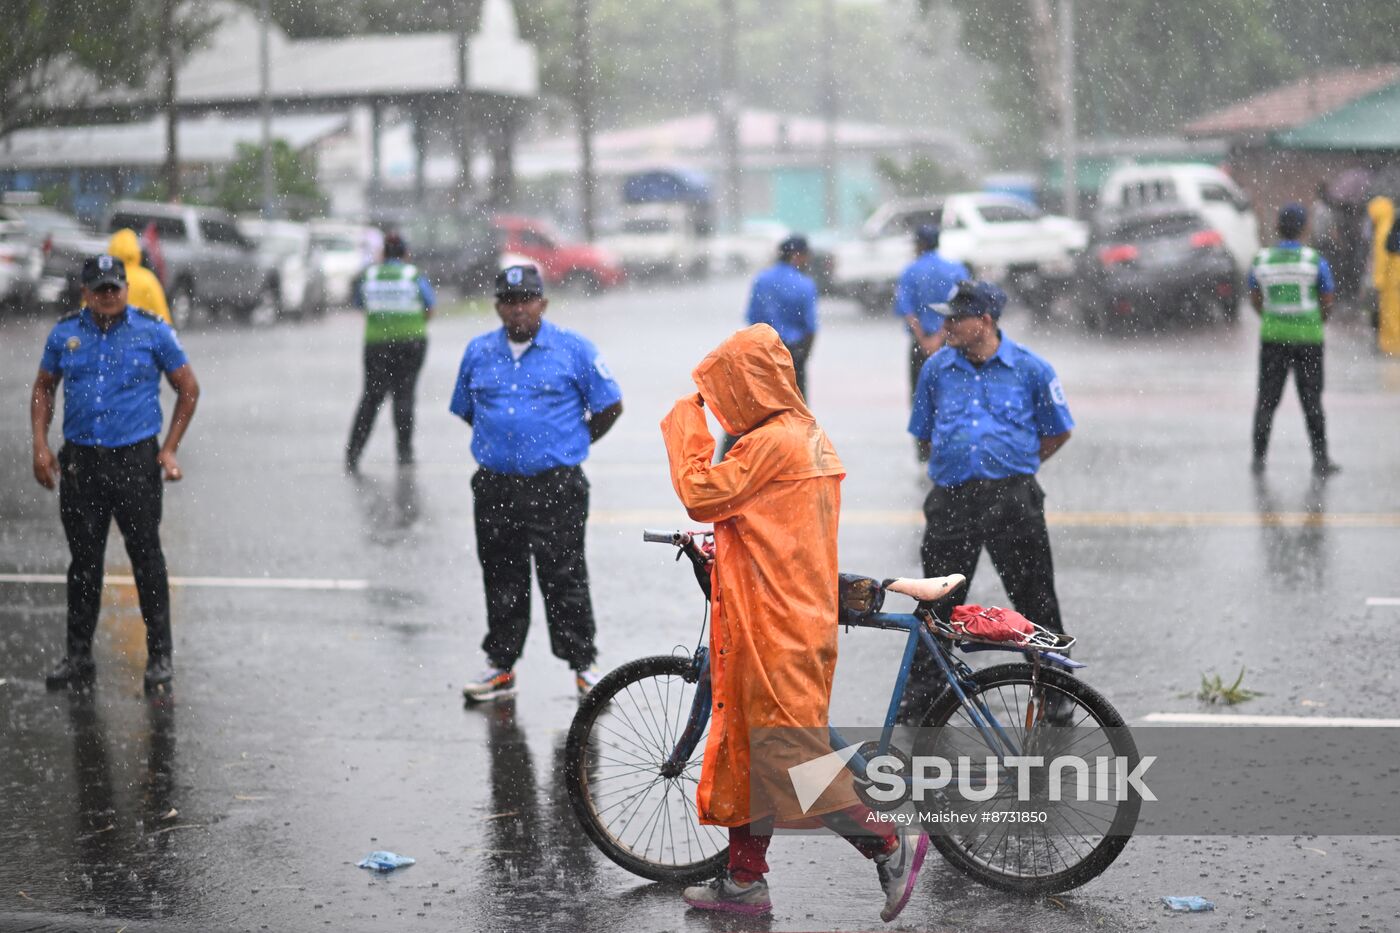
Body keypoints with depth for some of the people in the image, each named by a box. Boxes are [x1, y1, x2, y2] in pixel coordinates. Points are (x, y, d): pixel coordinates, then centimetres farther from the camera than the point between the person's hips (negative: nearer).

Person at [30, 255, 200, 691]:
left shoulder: (153, 331, -2)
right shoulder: (65, 333, 5)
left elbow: (188, 389, 5)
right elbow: (43, 388, 16)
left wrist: (169, 449, -1)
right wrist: (40, 446, 5)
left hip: (136, 459, -3)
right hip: (80, 460, 3)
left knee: (146, 556, 0)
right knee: (84, 559, 9)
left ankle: (160, 655, 9)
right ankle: (78, 655, 19)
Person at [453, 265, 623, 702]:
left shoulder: (573, 349, -1)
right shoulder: (478, 352, 10)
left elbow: (609, 406, 4)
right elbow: (465, 410, 22)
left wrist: (571, 443, 9)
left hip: (556, 486, -4)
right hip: (495, 486, 4)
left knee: (564, 577, -1)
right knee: (501, 579, 9)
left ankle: (583, 664, 8)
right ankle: (501, 665, 18)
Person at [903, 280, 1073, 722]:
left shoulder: (1030, 368, -1)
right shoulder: (936, 368, 6)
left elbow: (1057, 432, 10)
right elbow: (924, 432, 19)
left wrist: (1011, 466, 10)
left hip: (1013, 499, -2)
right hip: (951, 500, 2)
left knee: (1036, 602, 3)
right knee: (938, 604, 5)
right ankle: (918, 704, 15)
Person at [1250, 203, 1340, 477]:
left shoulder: (1261, 260, -3)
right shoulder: (1314, 261, -10)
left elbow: (1255, 300, 9)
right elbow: (1328, 302, -3)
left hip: (1272, 337, 2)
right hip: (1308, 338, -2)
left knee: (1267, 399, 11)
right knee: (1311, 401, 7)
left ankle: (1259, 457, 9)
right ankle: (1320, 459, 8)